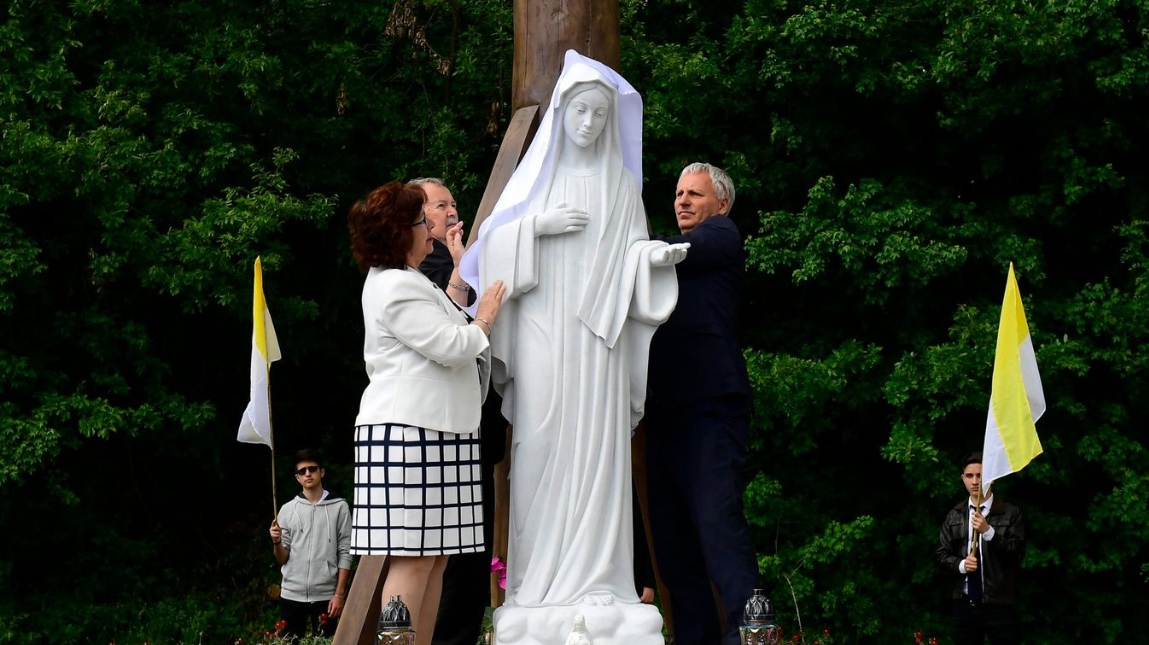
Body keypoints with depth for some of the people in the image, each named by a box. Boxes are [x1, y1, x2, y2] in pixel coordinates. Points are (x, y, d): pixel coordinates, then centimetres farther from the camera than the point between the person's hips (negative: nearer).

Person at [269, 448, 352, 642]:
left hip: (325, 594, -2)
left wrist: (339, 593, -7)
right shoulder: (287, 509, 8)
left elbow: (345, 553, -1)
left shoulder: (338, 507, 1)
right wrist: (276, 542, -12)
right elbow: (282, 559, 10)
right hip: (292, 594, 2)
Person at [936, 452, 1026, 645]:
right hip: (964, 604, 4)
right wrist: (960, 564, -11)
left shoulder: (1010, 513, -2)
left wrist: (988, 531, -20)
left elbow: (1017, 553, -9)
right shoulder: (954, 516, 10)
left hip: (999, 605, -3)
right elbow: (942, 554, 10)